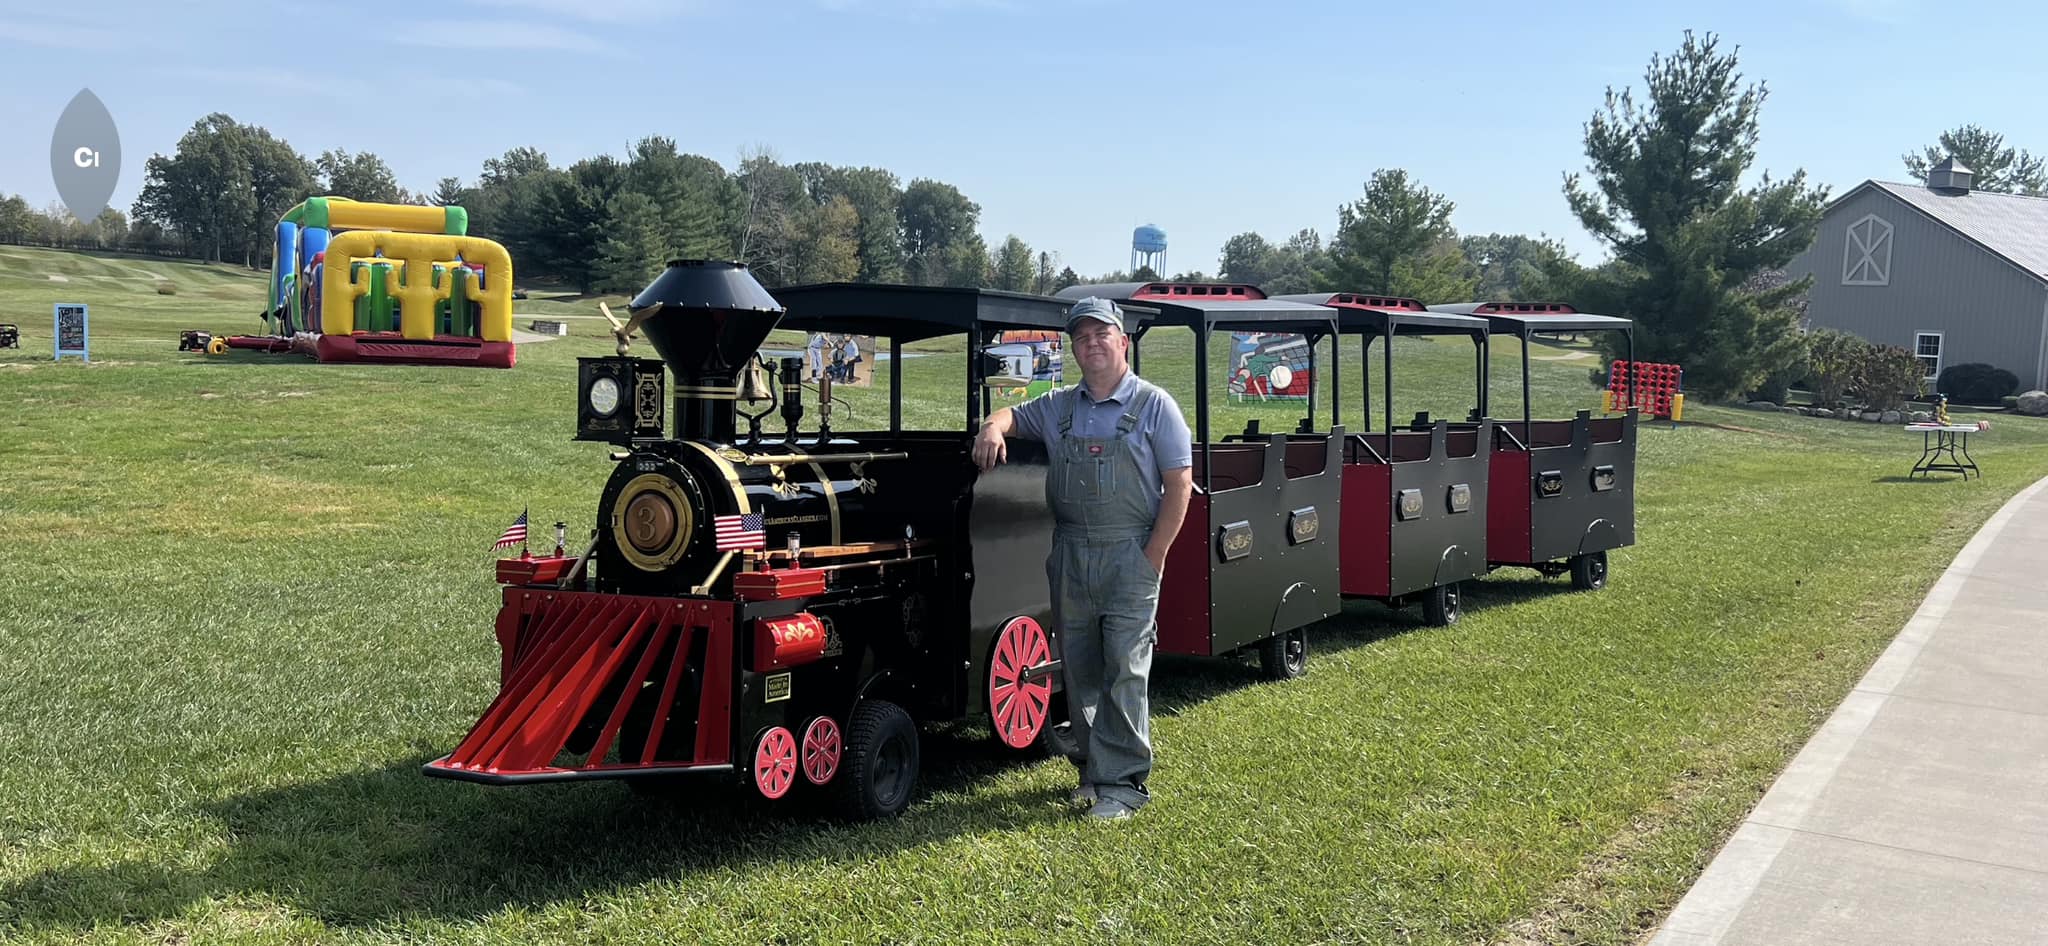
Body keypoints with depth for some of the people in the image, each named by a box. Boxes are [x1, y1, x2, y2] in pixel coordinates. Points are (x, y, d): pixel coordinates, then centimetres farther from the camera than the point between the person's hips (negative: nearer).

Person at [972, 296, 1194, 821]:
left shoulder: (1153, 405, -1)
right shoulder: (1058, 406, 12)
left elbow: (1179, 485, -4)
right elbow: (1013, 415, 27)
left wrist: (1152, 558, -11)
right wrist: (993, 427, 0)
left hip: (1129, 556, -5)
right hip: (1069, 555, 5)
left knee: (1125, 671, -6)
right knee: (1079, 669, 9)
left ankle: (1123, 781, 0)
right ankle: (1094, 767, 21)